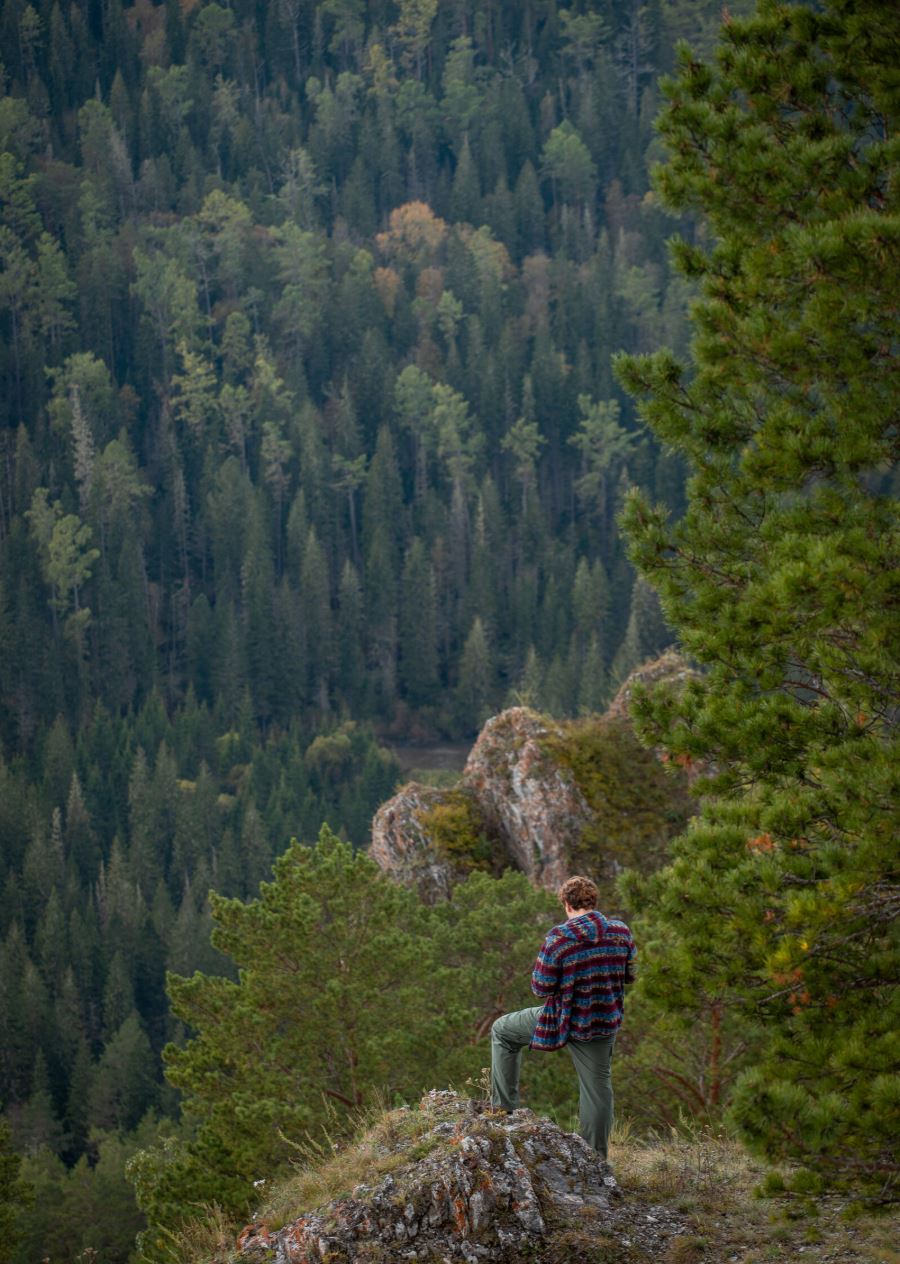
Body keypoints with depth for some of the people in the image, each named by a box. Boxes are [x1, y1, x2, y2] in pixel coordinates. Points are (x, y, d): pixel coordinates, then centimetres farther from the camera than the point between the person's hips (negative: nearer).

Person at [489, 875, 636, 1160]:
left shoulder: (559, 938, -20)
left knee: (503, 1031, 19)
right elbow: (629, 975, 8)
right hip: (603, 1024, 4)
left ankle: (504, 1107, 19)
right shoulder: (621, 932, -6)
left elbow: (541, 988, -15)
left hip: (563, 1018, -3)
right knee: (597, 1087, 13)